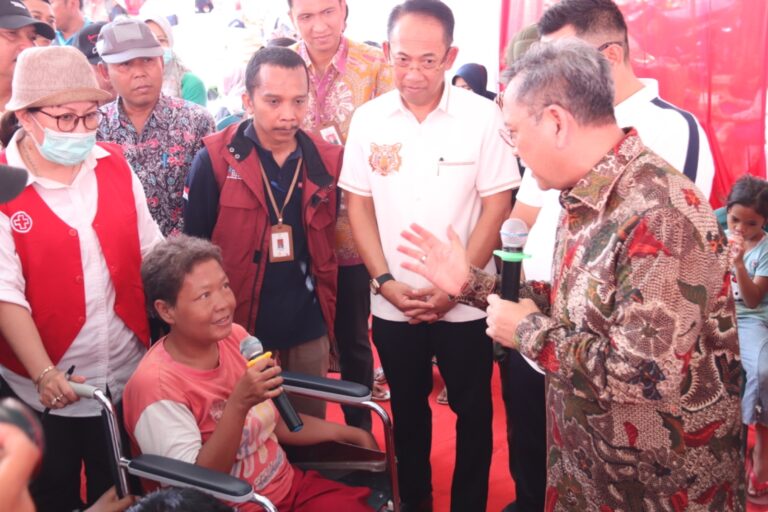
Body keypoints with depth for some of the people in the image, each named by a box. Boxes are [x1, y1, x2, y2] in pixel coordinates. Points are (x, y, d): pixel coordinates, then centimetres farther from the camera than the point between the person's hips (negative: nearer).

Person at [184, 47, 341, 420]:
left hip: (309, 332, 3)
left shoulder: (327, 162, 0)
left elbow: (332, 244, 9)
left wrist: (331, 318, 9)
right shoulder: (215, 159, -10)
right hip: (238, 330, -2)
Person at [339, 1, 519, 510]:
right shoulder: (368, 119, -2)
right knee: (408, 409, 19)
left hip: (464, 303, -2)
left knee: (473, 411, 12)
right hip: (392, 303, 2)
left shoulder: (482, 116, -9)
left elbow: (496, 206, -8)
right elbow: (359, 204, 2)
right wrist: (386, 282, -7)